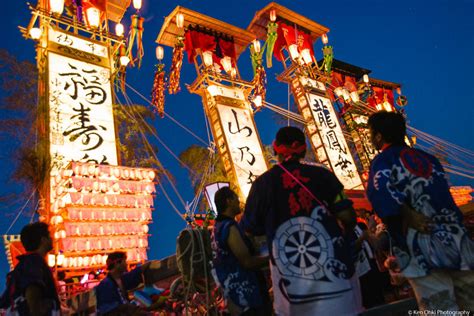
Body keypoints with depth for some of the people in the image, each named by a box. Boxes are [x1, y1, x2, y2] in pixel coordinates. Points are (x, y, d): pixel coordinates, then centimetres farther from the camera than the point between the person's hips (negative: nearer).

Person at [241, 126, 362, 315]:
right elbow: (348, 217, -5)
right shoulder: (322, 174, -5)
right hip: (335, 274, 1)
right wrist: (344, 235, 17)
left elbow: (250, 228, 2)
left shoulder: (262, 183, -7)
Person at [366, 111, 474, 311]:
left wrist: (406, 216, -9)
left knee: (440, 309, 0)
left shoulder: (382, 161, -1)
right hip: (455, 240, 6)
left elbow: (382, 196, -21)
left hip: (423, 249, -6)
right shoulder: (427, 158, 19)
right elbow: (446, 198, 18)